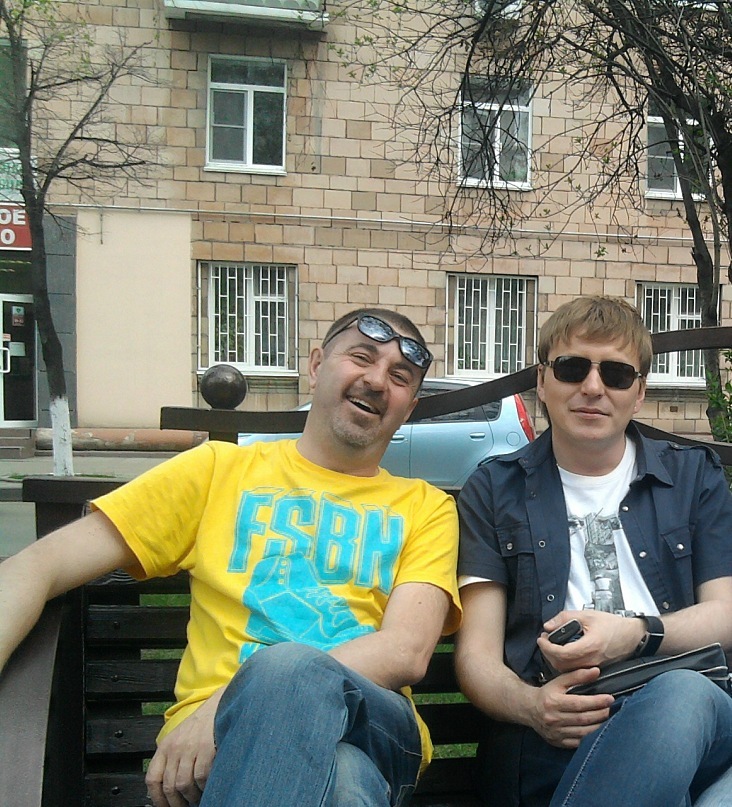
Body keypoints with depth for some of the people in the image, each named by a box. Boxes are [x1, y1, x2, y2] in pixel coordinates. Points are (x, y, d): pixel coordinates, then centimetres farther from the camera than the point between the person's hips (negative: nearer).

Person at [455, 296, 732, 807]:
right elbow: (477, 654, 6)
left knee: (682, 694, -36)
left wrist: (637, 634, -10)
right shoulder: (495, 491, 15)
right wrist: (530, 705, -17)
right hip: (550, 737, -2)